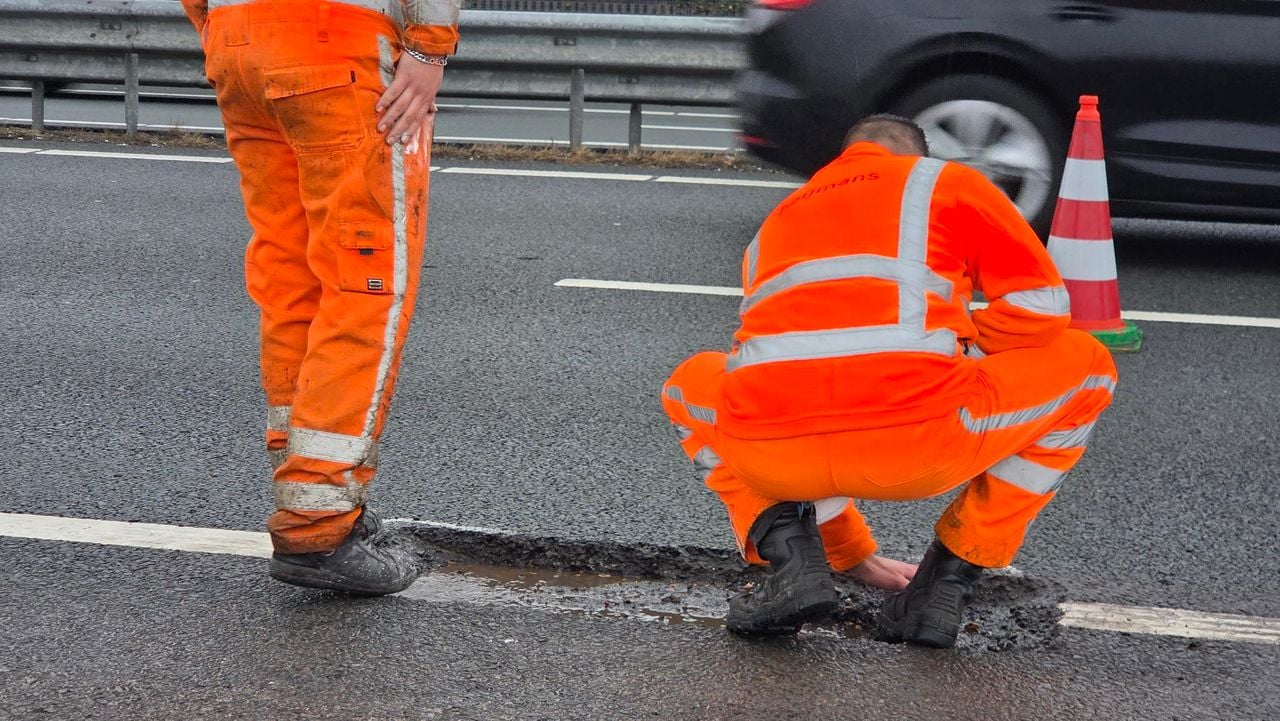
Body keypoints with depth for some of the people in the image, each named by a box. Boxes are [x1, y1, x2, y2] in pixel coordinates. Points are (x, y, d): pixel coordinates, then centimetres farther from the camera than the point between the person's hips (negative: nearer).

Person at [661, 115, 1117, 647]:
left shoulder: (776, 223, 36)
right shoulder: (948, 183, 23)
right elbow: (1040, 306, 13)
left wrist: (851, 555, 50)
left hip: (771, 456, 4)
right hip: (920, 449, -3)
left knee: (692, 385, 39)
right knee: (1085, 364, 25)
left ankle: (788, 549, 13)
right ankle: (949, 575, 18)